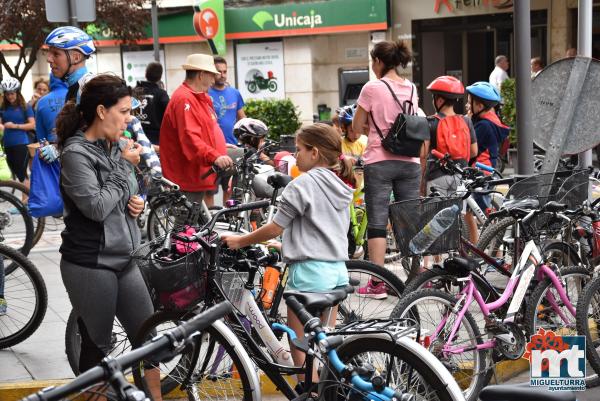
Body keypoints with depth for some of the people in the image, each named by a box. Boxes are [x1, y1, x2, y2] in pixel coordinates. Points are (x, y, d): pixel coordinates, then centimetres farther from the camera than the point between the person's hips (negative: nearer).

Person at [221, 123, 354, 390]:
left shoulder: (303, 184, -11)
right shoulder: (339, 187, 13)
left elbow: (275, 228, -11)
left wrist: (240, 241, 1)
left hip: (309, 270, -8)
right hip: (338, 270, 8)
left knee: (299, 344, 2)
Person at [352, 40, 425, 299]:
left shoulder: (372, 88, -8)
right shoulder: (412, 89, 7)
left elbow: (357, 128, -2)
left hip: (379, 161, -5)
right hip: (409, 162, 5)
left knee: (377, 223, 0)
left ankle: (377, 284, 0)